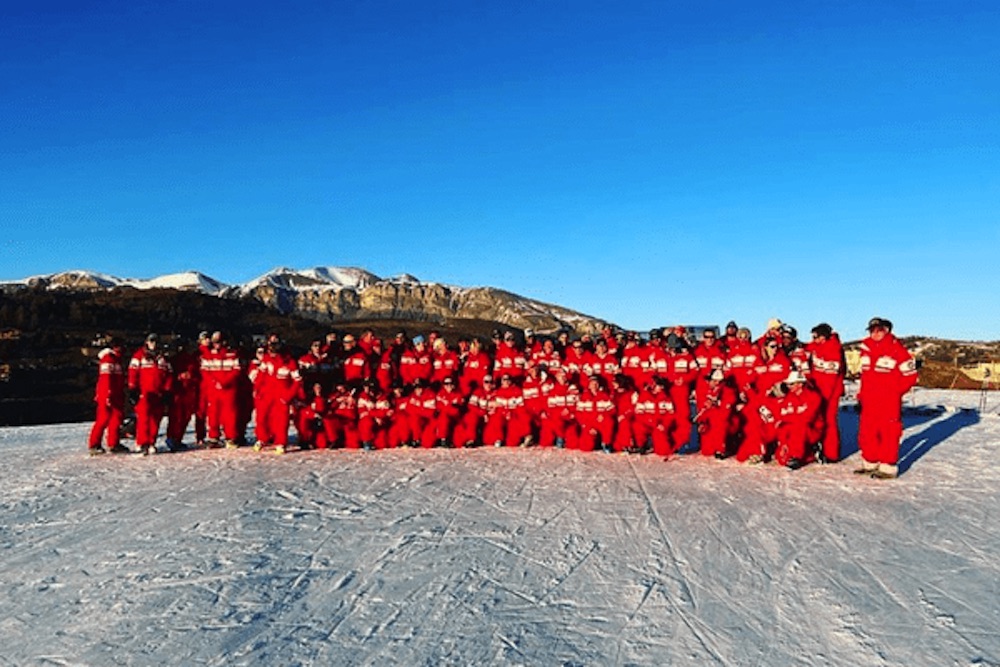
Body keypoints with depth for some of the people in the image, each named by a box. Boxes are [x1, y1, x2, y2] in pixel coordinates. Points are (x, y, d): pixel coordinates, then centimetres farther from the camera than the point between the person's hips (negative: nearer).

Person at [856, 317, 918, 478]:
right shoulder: (866, 348, 12)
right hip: (869, 401, 7)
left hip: (889, 401, -7)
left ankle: (888, 467, 4)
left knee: (888, 433, -3)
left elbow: (910, 375, -6)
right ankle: (870, 463, 24)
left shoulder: (896, 349, -9)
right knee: (867, 432, 12)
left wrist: (894, 392, -7)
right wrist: (861, 394, 18)